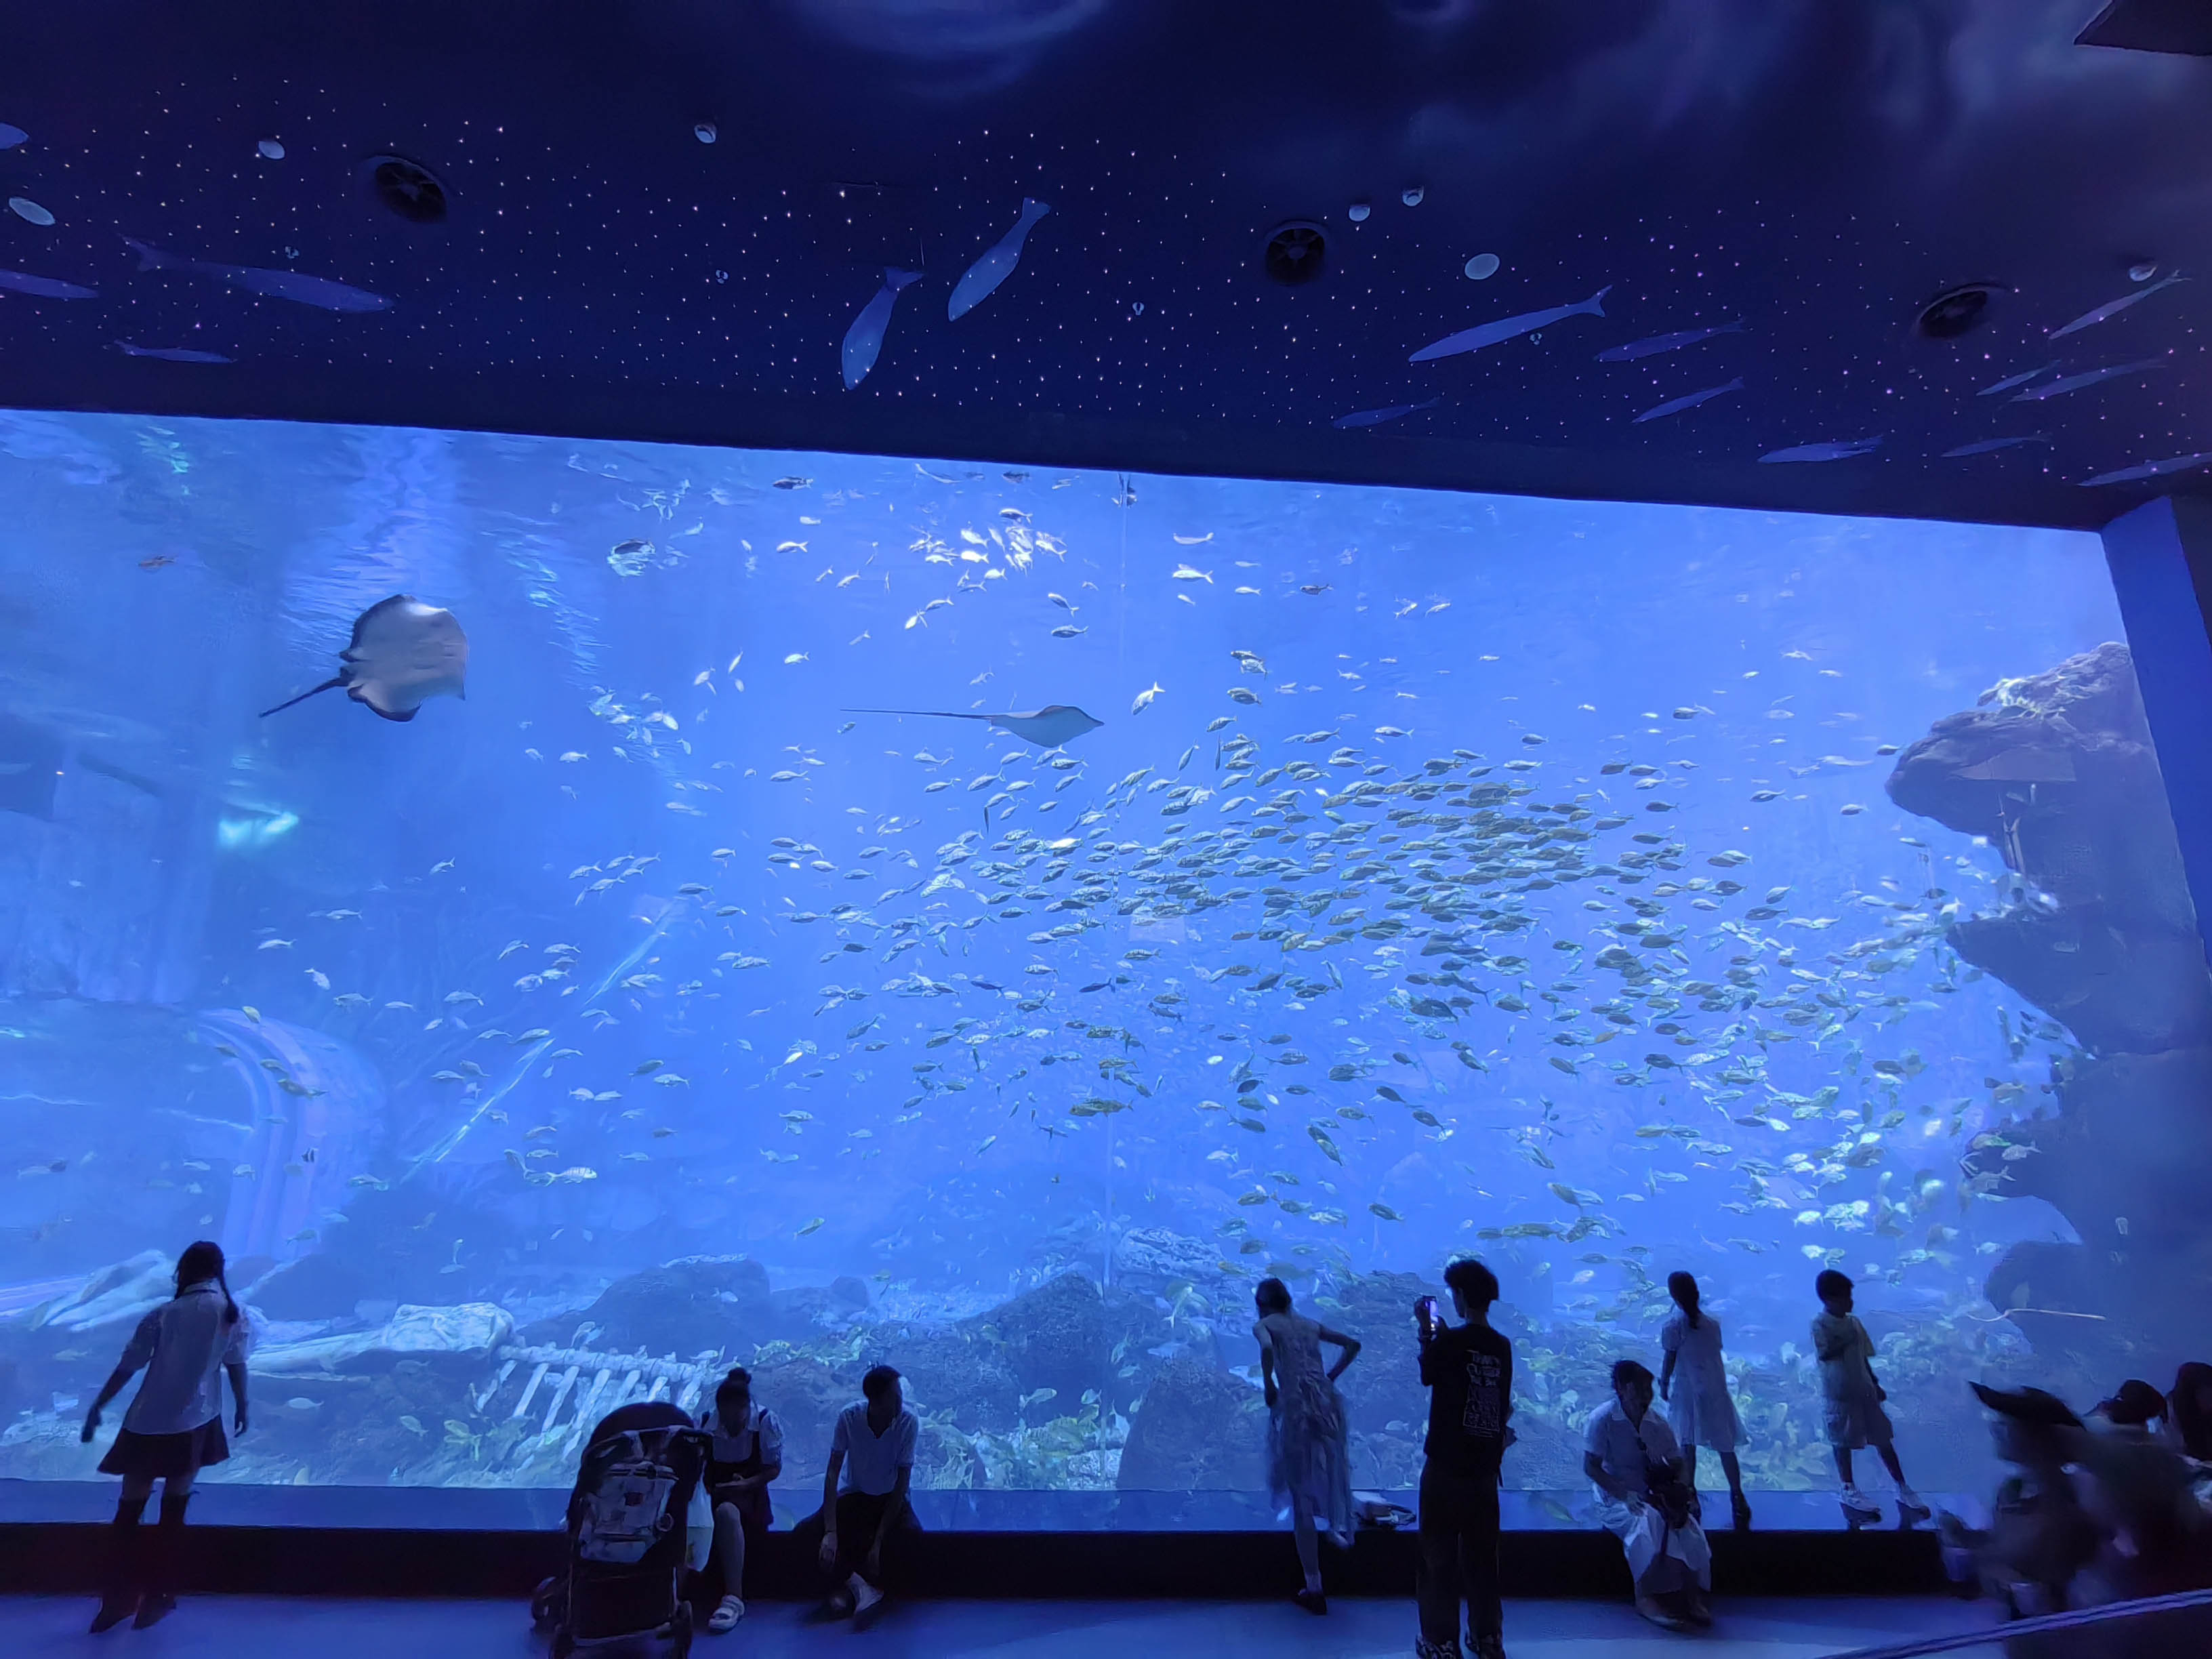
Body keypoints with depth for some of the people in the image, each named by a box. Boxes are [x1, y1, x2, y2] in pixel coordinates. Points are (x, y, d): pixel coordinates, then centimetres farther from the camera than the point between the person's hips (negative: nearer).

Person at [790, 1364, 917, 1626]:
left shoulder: (908, 1422, -22)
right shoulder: (849, 1417, -21)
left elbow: (902, 1482, -20)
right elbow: (833, 1473, -18)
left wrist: (879, 1542, -25)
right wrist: (830, 1531, -28)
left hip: (890, 1498, -1)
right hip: (854, 1495, 1)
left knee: (913, 1535, -31)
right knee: (804, 1533, -23)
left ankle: (846, 1582, -14)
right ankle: (852, 1582, -10)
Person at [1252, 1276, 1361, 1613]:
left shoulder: (1263, 1325, 5)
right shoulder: (1310, 1325, 19)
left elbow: (1267, 1349, -18)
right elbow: (1353, 1344, 25)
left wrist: (1268, 1385, -4)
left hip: (1294, 1407, -4)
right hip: (1326, 1403, 5)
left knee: (1301, 1500, 5)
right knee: (1328, 1471, 35)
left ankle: (1314, 1589, 11)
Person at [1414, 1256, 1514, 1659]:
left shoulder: (1450, 1341, -16)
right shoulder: (1502, 1347, 0)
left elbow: (1428, 1375, 2)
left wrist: (1425, 1331, 10)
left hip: (1445, 1467, -5)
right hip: (1484, 1467, 5)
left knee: (1439, 1556, 6)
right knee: (1482, 1556, 17)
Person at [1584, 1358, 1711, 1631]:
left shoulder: (1657, 1424, 3)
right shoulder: (1602, 1419, -12)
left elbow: (1678, 1465, 7)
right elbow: (1591, 1467, -14)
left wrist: (1679, 1493, -14)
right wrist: (1625, 1494, -25)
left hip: (1652, 1495, 5)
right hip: (1615, 1499, -5)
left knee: (1687, 1524, -24)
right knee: (1646, 1520, -33)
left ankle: (1692, 1595, -18)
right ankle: (1646, 1597, -25)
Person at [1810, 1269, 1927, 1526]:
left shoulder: (1854, 1322, 7)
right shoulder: (1819, 1323, -14)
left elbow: (1863, 1357, 14)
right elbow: (1824, 1354, -24)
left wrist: (1876, 1385, 14)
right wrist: (1846, 1340, -21)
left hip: (1864, 1390, 6)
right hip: (1837, 1394, -6)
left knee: (1883, 1439, 9)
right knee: (1842, 1442, 5)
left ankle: (1903, 1488, 18)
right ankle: (1849, 1490, 17)